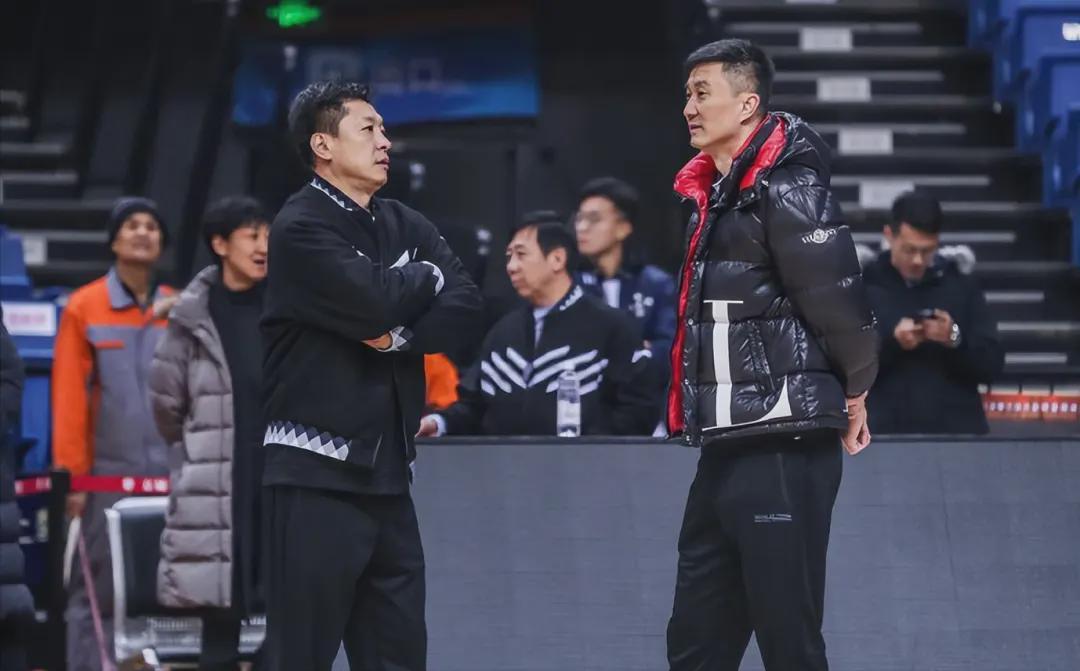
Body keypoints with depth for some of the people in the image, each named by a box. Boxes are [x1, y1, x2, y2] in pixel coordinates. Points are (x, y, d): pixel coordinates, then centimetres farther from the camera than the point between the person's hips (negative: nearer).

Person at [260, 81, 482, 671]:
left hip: (386, 472, 7)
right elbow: (374, 301, -20)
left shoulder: (405, 225, 15)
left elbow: (465, 306, 3)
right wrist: (426, 277, 1)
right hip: (316, 474, -7)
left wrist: (400, 336, -14)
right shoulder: (301, 228, -7)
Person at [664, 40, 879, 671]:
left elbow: (838, 299, -16)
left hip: (783, 450, -10)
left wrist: (853, 395, -2)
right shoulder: (716, 193, 17)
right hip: (728, 450, 10)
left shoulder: (786, 188, -12)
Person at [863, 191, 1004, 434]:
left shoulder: (962, 287, 8)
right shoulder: (864, 288, 4)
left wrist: (956, 339, -16)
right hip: (887, 435, -1)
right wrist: (891, 342, -18)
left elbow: (991, 363, 4)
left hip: (956, 435, 1)